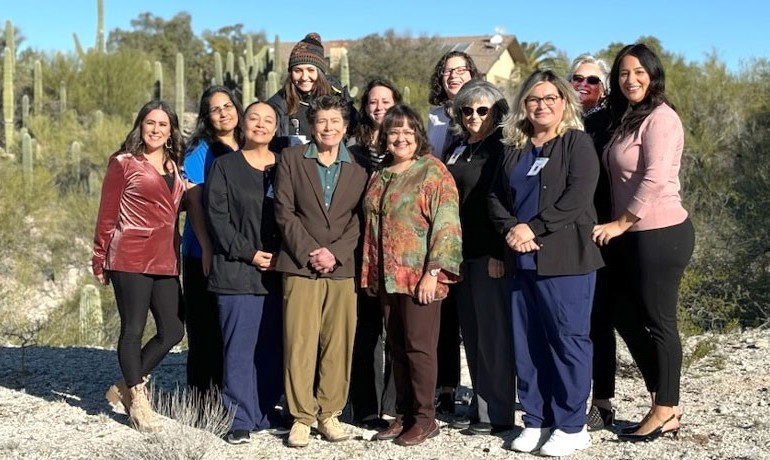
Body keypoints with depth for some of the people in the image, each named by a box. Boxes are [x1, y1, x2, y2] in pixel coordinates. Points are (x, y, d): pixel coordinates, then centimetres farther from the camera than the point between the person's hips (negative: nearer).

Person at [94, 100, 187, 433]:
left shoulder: (174, 167, 16)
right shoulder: (123, 163, 0)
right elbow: (107, 215, 0)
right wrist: (99, 260, -1)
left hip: (165, 261, 6)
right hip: (131, 258, -6)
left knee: (172, 330, 5)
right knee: (133, 329, 0)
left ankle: (125, 386, 22)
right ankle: (137, 401, 13)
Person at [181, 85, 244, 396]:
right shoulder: (201, 150, -2)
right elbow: (194, 202, -9)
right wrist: (207, 248, -17)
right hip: (205, 253, -5)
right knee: (206, 327, 0)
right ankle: (202, 395, 7)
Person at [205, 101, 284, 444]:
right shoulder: (225, 166, 5)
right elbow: (217, 214, -4)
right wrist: (248, 253, -11)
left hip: (278, 271, 3)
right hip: (237, 270, -3)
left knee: (273, 346, 6)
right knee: (240, 345, -2)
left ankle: (266, 413, 17)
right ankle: (242, 418, 5)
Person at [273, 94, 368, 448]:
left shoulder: (358, 168, 12)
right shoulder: (291, 158, 7)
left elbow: (359, 219, 5)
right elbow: (284, 211, 0)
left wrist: (334, 252, -9)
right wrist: (309, 252, -9)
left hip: (342, 267, 2)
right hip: (300, 265, -2)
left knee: (338, 343, 2)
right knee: (299, 342, -4)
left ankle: (329, 413, 13)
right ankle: (301, 416, 5)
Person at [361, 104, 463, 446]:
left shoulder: (433, 170, -5)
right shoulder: (379, 177, 15)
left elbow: (446, 223, -13)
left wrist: (433, 272, -18)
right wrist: (370, 273, 13)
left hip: (420, 276, -6)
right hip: (387, 277, 6)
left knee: (419, 346, -3)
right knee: (397, 347, 10)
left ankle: (424, 419, 8)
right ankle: (403, 415, 20)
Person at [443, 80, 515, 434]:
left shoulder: (503, 149, -5)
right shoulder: (456, 149, 17)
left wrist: (500, 253, -19)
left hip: (490, 255, -7)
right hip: (460, 252, 7)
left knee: (493, 333, -3)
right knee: (471, 333, 10)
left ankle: (497, 413, 5)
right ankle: (479, 406, 18)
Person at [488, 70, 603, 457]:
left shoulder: (577, 143, 0)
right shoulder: (514, 149, 17)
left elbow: (577, 197, -12)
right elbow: (495, 196, 13)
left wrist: (533, 228, -15)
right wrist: (511, 228, -6)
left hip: (566, 259, -5)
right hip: (522, 259, 6)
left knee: (568, 340, -2)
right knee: (527, 343, 7)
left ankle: (571, 426, 7)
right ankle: (536, 421, 18)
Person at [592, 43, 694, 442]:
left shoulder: (661, 118, -11)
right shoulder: (627, 120, 16)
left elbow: (655, 178, -19)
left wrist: (620, 222, -14)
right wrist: (618, 226, 7)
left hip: (661, 234, -9)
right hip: (631, 236, 10)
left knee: (659, 322, -1)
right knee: (626, 316, 13)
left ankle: (666, 411, 12)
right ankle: (663, 400, 24)